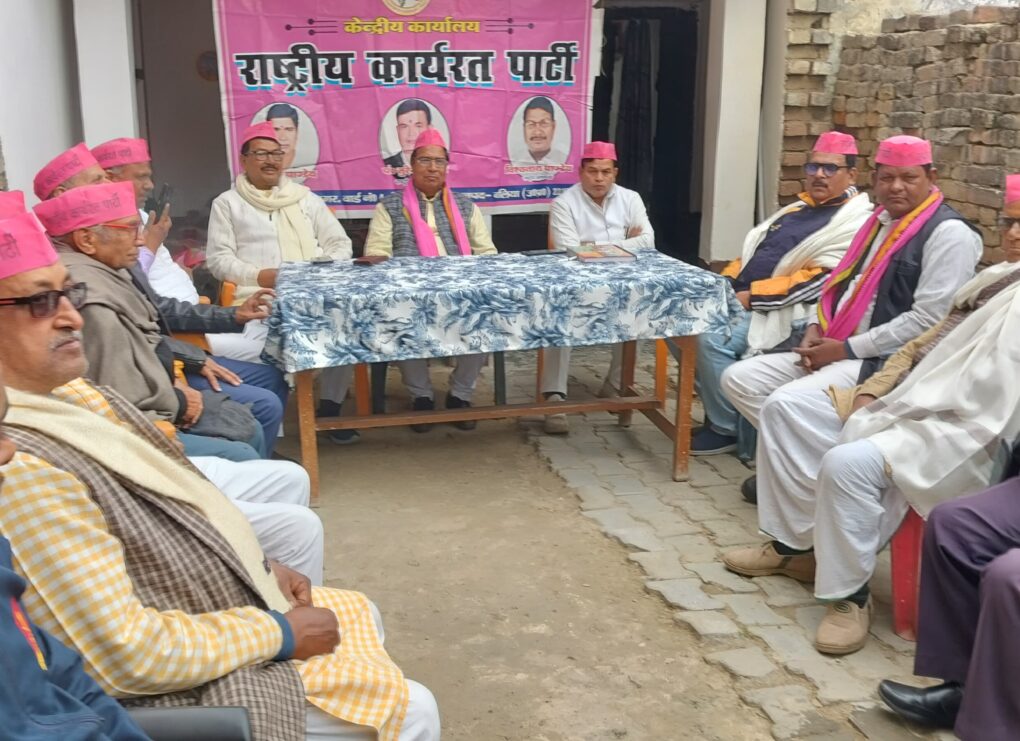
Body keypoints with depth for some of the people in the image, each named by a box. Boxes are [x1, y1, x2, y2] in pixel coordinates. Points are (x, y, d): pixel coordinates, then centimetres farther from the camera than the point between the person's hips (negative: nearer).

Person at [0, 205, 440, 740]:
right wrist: (278, 632, -19)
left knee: (358, 614, 25)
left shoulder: (65, 392, -1)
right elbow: (125, 653, -31)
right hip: (183, 686, -10)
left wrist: (258, 566, 4)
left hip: (211, 607, 10)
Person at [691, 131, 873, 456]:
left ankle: (727, 427, -9)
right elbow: (752, 249, 23)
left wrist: (751, 296, -20)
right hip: (742, 299, 9)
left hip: (784, 313, -9)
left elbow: (819, 279, -19)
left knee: (711, 339, -28)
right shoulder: (798, 207, 20)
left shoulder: (855, 222, -7)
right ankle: (717, 406, 6)